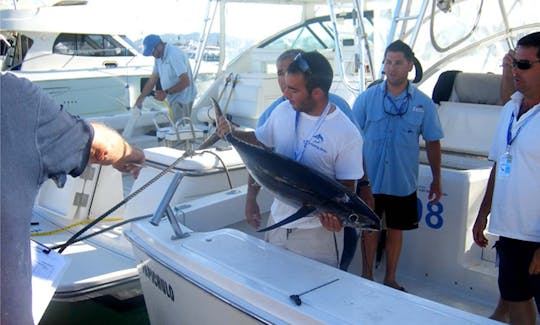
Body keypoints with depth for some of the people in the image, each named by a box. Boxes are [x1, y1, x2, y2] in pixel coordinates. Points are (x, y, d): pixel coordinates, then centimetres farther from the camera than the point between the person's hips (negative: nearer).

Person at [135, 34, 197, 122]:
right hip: (174, 99, 9)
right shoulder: (159, 57, 6)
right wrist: (140, 98, 7)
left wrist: (166, 93, -21)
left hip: (182, 99, -9)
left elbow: (185, 82, -27)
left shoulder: (174, 55, -23)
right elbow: (152, 79, 11)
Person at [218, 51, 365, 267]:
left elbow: (347, 186, -15)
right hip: (278, 219, 6)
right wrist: (231, 134, -4)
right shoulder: (283, 110, -3)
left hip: (318, 228, -5)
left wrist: (336, 214, -33)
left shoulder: (347, 134, -19)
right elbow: (260, 140, 13)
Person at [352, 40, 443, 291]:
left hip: (403, 182, 1)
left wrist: (436, 180, 6)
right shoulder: (367, 98, -4)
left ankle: (390, 279, 32)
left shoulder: (423, 103, -3)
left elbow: (433, 142, 4)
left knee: (395, 230, 14)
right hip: (369, 179, 0)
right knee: (369, 228, 12)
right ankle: (366, 277, 30)